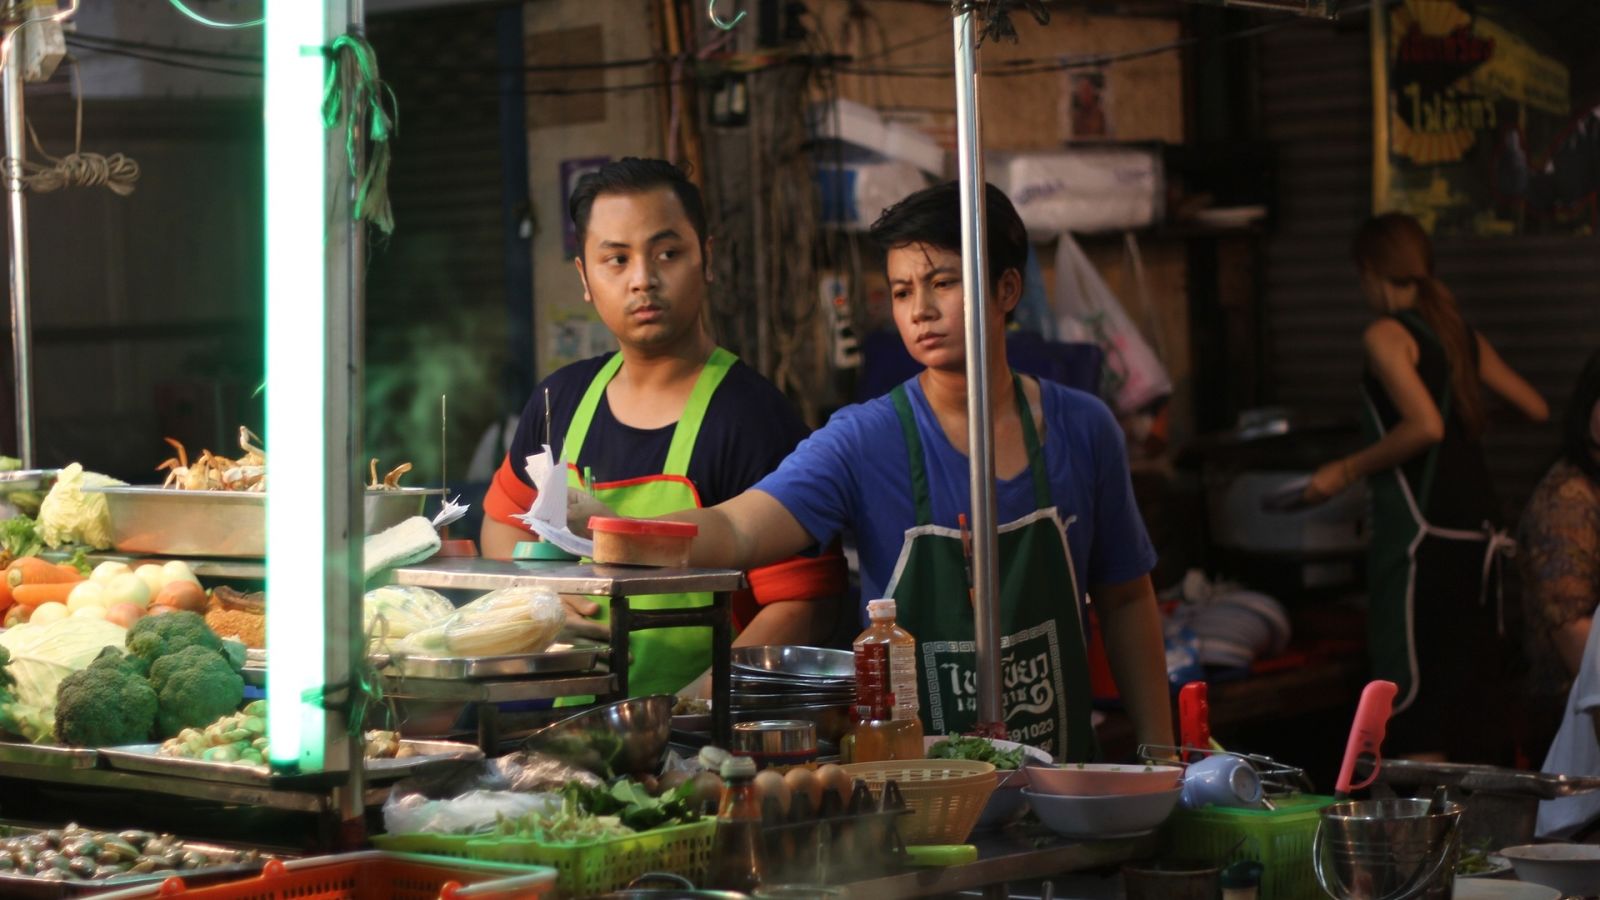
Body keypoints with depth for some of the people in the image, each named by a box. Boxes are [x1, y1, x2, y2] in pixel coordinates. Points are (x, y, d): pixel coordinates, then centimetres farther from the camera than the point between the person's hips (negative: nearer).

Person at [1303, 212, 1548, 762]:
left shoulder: (1386, 335, -9)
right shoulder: (1462, 335, 13)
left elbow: (1426, 425, -21)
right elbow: (1536, 408, 16)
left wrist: (1346, 471, -12)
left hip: (1422, 536, -7)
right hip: (1480, 530, 8)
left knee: (1412, 696, -4)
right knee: (1477, 689, 12)